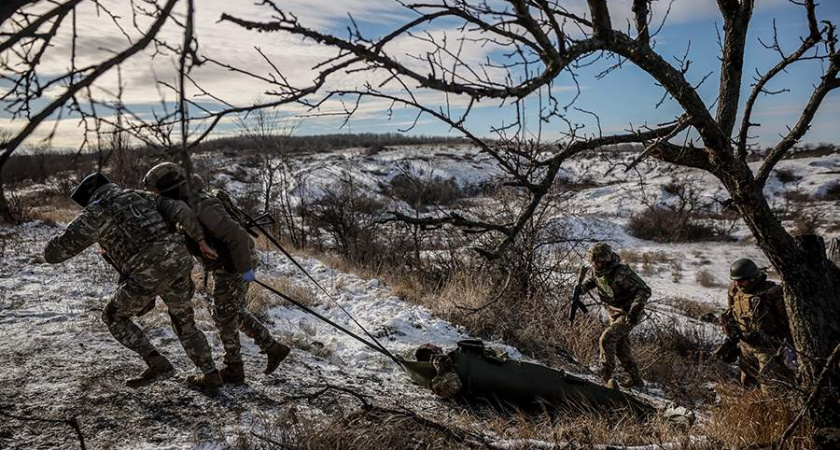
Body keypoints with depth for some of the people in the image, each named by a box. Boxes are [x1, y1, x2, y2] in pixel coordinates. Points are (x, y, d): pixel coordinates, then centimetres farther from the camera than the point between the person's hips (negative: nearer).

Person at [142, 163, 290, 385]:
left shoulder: (201, 208, -28)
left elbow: (235, 235, -31)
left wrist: (244, 268, -26)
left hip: (236, 265, -10)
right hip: (225, 265, 10)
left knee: (224, 316, 2)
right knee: (236, 313, 18)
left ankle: (234, 370, 16)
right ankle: (273, 348, 25)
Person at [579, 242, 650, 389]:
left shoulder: (622, 273, -31)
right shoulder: (594, 270, -9)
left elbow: (644, 291, -28)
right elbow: (588, 281, 9)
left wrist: (635, 310, -38)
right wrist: (579, 289, -14)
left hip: (629, 314, -8)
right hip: (614, 313, 8)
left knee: (607, 338, -22)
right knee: (621, 347, 14)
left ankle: (606, 373, -8)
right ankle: (635, 379, 30)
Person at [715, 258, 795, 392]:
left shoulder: (770, 292, -18)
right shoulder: (735, 292, 1)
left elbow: (785, 319, -12)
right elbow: (731, 317, 14)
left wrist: (789, 345, -10)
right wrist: (730, 340, 14)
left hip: (768, 347, -6)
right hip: (746, 346, 6)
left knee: (770, 387, -3)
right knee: (747, 383, 18)